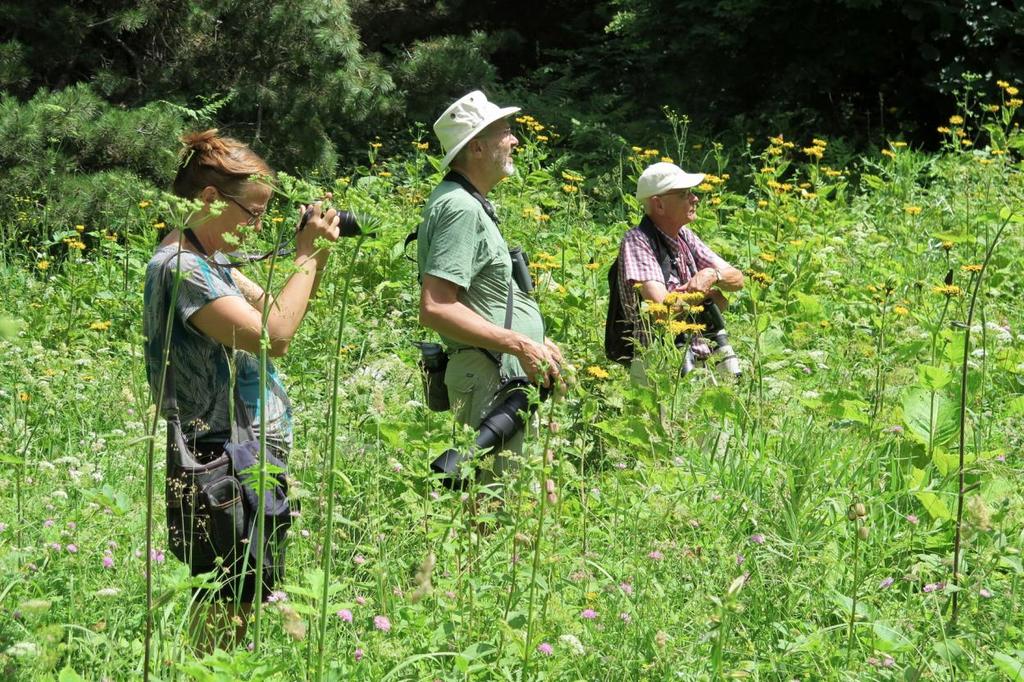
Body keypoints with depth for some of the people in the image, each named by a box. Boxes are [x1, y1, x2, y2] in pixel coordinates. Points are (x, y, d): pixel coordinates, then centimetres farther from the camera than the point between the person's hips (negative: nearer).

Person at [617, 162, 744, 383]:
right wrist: (710, 297, -5)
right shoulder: (636, 242, -10)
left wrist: (712, 275, -11)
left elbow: (737, 279, 11)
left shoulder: (684, 236, 12)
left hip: (700, 361, 7)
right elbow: (662, 306, -20)